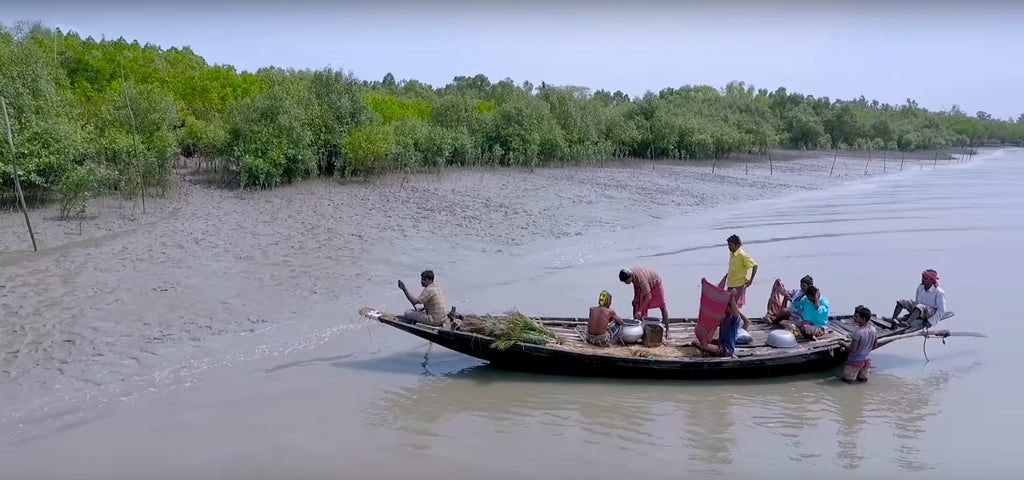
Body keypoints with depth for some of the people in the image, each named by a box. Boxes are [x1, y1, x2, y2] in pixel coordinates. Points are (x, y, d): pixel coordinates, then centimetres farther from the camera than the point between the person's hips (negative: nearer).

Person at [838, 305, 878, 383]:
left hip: (855, 361, -6)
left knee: (848, 379, 9)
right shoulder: (874, 330, -7)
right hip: (867, 359, 6)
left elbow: (852, 349, -24)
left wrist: (843, 343, -8)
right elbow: (874, 345, 7)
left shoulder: (858, 332, -29)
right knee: (863, 379, 24)